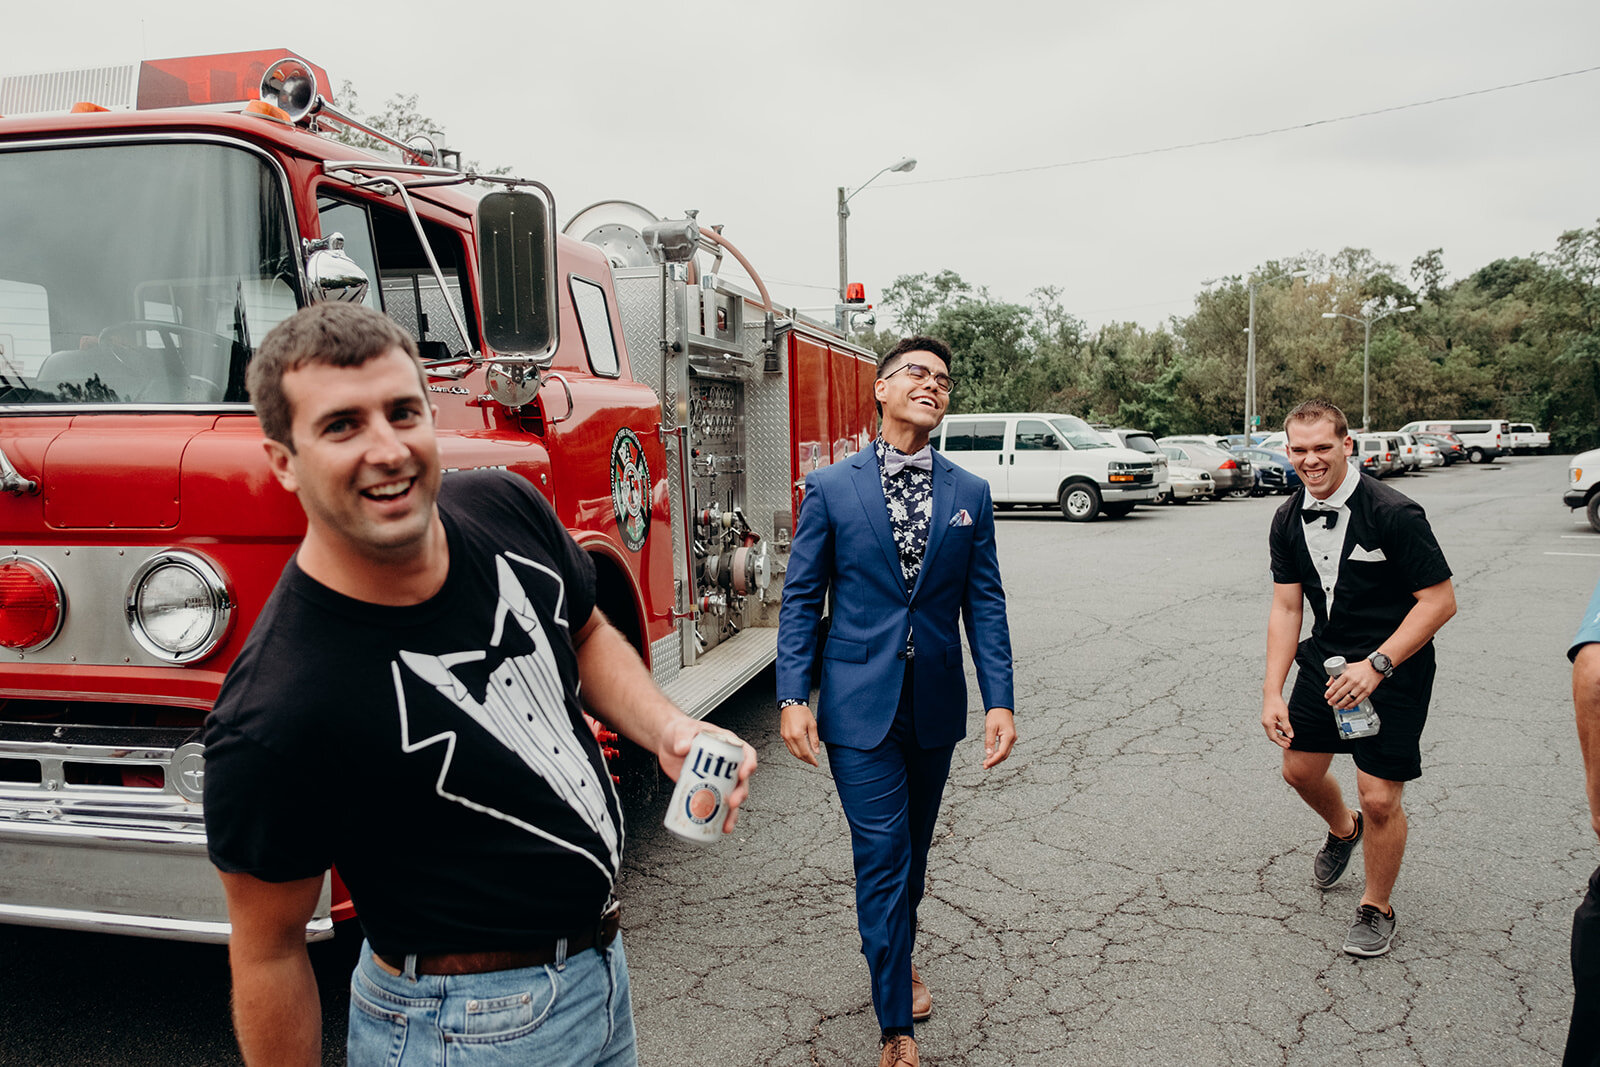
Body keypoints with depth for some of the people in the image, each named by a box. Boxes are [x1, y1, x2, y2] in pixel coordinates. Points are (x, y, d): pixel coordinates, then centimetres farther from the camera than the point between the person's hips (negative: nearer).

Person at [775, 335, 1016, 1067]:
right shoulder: (831, 487, -3)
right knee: (882, 856, -2)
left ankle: (897, 959, 44)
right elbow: (801, 598, -2)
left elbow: (984, 603, 4)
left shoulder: (970, 493, 4)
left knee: (913, 850, 19)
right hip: (860, 703, -3)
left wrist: (1000, 700, -3)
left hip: (935, 704, 3)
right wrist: (793, 697, -9)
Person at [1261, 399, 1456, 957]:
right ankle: (1343, 830, 49)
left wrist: (1376, 665, -25)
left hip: (1393, 668, -6)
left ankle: (1376, 908, 21)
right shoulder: (1289, 520, -3)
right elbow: (1286, 607, -1)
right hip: (1324, 659, 6)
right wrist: (1273, 692, -7)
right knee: (1301, 769, 14)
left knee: (1379, 797, -5)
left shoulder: (1393, 513, -22)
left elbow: (1440, 601, -19)